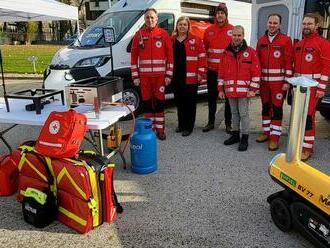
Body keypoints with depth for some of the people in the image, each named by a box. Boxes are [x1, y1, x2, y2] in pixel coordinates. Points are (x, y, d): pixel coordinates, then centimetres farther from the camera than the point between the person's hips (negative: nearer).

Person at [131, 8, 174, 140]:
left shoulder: (164, 34, 2)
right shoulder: (139, 35, 6)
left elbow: (170, 55, 1)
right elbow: (134, 56, 5)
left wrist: (169, 75, -4)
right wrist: (135, 76, 0)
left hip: (160, 75, -1)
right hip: (144, 75, 2)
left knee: (159, 102, 3)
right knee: (147, 102, 8)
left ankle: (160, 129, 12)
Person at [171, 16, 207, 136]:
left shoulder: (196, 40, -2)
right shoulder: (172, 40, 11)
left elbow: (202, 57, -4)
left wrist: (201, 73, -10)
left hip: (190, 78, -4)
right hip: (176, 77, 5)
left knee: (190, 102, 2)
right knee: (179, 101, 13)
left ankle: (188, 127, 11)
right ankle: (181, 124, 27)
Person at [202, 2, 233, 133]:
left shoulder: (232, 30, -2)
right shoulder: (209, 30, 6)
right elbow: (204, 49, 10)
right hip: (212, 70, 3)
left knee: (229, 97, 6)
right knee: (211, 97, 11)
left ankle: (228, 123, 18)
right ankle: (211, 122, 24)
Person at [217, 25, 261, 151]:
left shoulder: (251, 52, -3)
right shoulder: (227, 52, 9)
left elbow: (256, 72, -6)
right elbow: (221, 72, 10)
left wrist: (253, 89, -11)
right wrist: (221, 89, 7)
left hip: (244, 90, -4)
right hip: (230, 90, 4)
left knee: (243, 113, 0)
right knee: (234, 113, 15)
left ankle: (244, 138, 10)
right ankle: (235, 134, 27)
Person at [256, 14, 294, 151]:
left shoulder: (286, 40, -3)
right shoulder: (261, 40, 9)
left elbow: (289, 62, -7)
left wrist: (287, 81, -11)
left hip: (278, 81, -4)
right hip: (263, 80, 5)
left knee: (277, 108, -1)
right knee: (265, 106, 13)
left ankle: (275, 137, 4)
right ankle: (266, 132, 27)